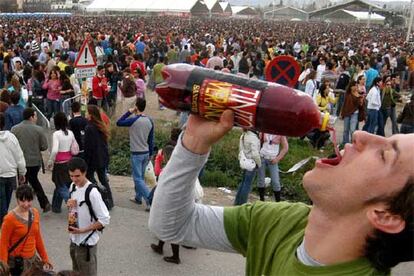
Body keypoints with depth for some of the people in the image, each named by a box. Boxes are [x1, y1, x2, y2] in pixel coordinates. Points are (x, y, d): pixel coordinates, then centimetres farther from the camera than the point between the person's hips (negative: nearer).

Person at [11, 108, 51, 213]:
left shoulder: (14, 129, -7)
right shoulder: (38, 129, -10)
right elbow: (44, 146, -8)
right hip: (35, 161, 1)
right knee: (34, 180, 22)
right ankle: (45, 203, 19)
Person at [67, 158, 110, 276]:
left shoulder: (92, 192, -23)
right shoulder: (73, 186, 0)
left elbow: (105, 220, -21)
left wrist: (82, 230, -21)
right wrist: (70, 204, -6)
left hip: (87, 242, -7)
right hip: (74, 240, 8)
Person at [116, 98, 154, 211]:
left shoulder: (134, 120, -18)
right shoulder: (149, 121, 1)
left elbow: (118, 123, -7)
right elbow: (151, 140, 6)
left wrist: (129, 112, -2)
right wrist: (150, 154, 15)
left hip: (136, 154, -6)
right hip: (146, 153, 7)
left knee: (138, 179, -2)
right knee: (140, 176, 20)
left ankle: (150, 200, -11)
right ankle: (138, 197, 32)